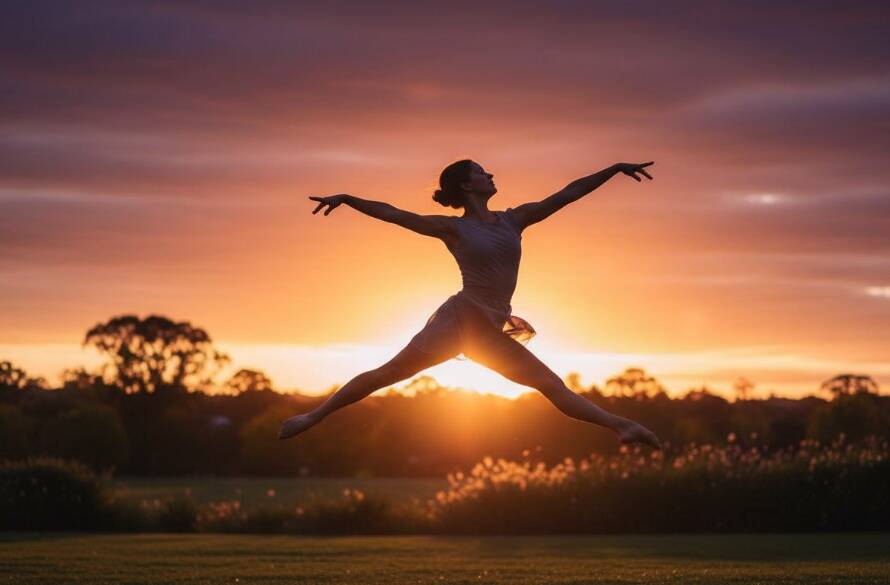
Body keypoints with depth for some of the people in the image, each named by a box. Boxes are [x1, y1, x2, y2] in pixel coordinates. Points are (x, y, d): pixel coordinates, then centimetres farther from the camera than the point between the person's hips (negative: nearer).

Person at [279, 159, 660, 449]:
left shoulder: (514, 219, 14)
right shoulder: (453, 228, 1)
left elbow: (566, 194, 13)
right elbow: (393, 214, 0)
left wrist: (615, 169, 13)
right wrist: (347, 199, -8)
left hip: (490, 334, 5)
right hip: (458, 319, -5)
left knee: (552, 384, 4)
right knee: (390, 372, -14)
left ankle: (617, 424, 3)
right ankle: (314, 416, -13)